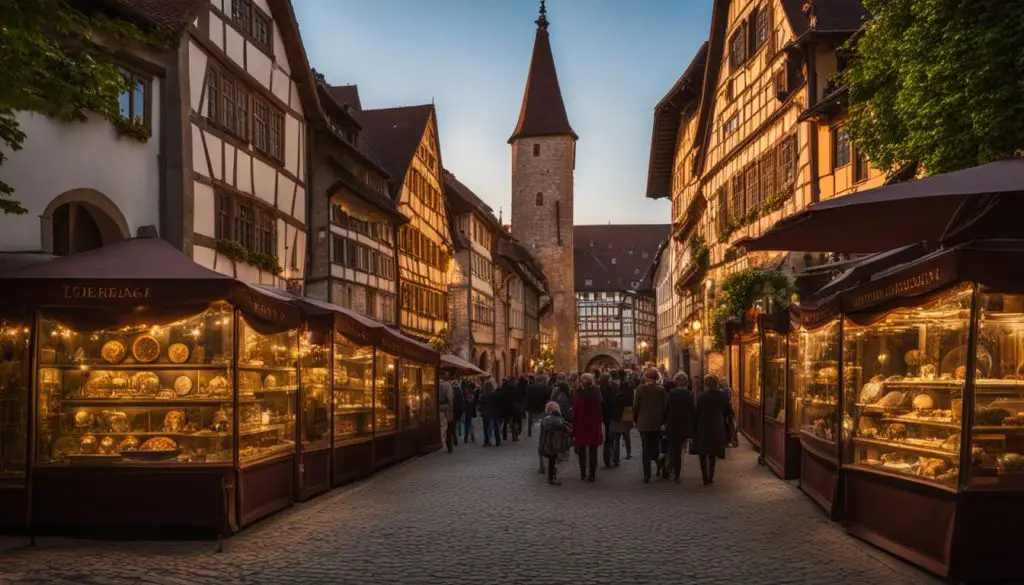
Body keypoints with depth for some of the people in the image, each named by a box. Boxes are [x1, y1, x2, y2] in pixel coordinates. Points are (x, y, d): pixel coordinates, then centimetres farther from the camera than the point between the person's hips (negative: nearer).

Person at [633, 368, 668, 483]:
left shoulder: (640, 389, -9)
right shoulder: (661, 390, -4)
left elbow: (636, 406, -5)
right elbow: (664, 407, -1)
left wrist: (635, 419, 8)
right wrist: (663, 421, 10)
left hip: (643, 423, -1)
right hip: (657, 423, 1)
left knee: (646, 449, 4)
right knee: (655, 447, 17)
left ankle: (647, 476, 1)